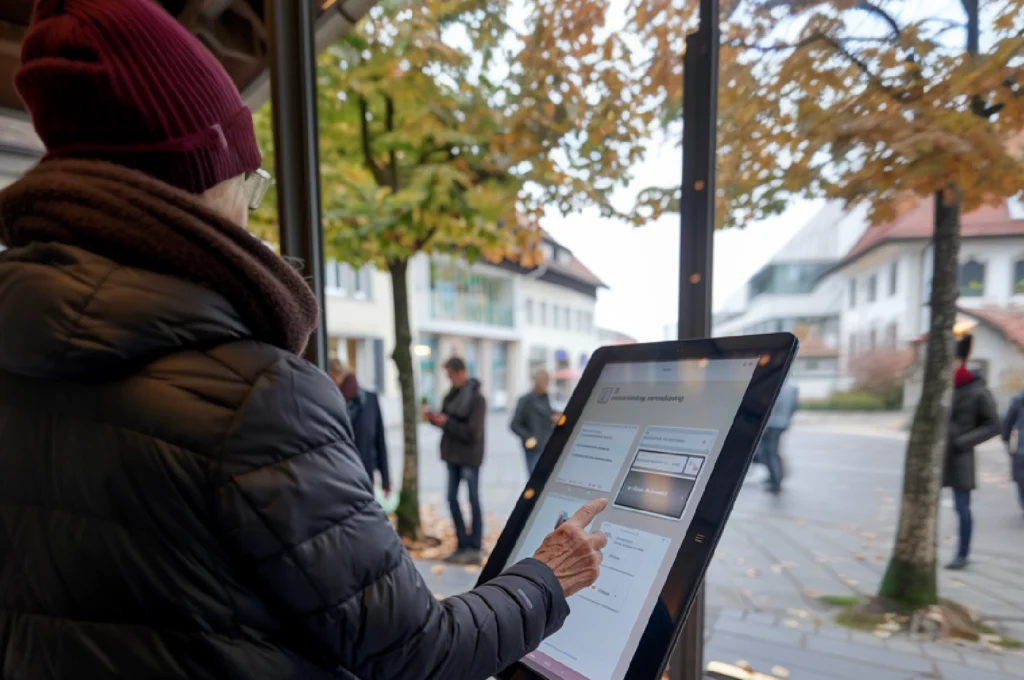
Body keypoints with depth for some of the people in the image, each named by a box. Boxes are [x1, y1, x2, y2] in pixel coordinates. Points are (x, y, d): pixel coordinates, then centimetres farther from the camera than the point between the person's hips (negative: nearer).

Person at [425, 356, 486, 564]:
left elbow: (472, 433, -18)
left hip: (469, 457, -7)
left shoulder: (477, 399, -13)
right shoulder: (452, 394, 8)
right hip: (452, 455, 7)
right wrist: (435, 418, -6)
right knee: (452, 498, 10)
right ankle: (463, 545, 22)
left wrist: (446, 422, -18)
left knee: (473, 501, 2)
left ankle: (475, 548, 12)